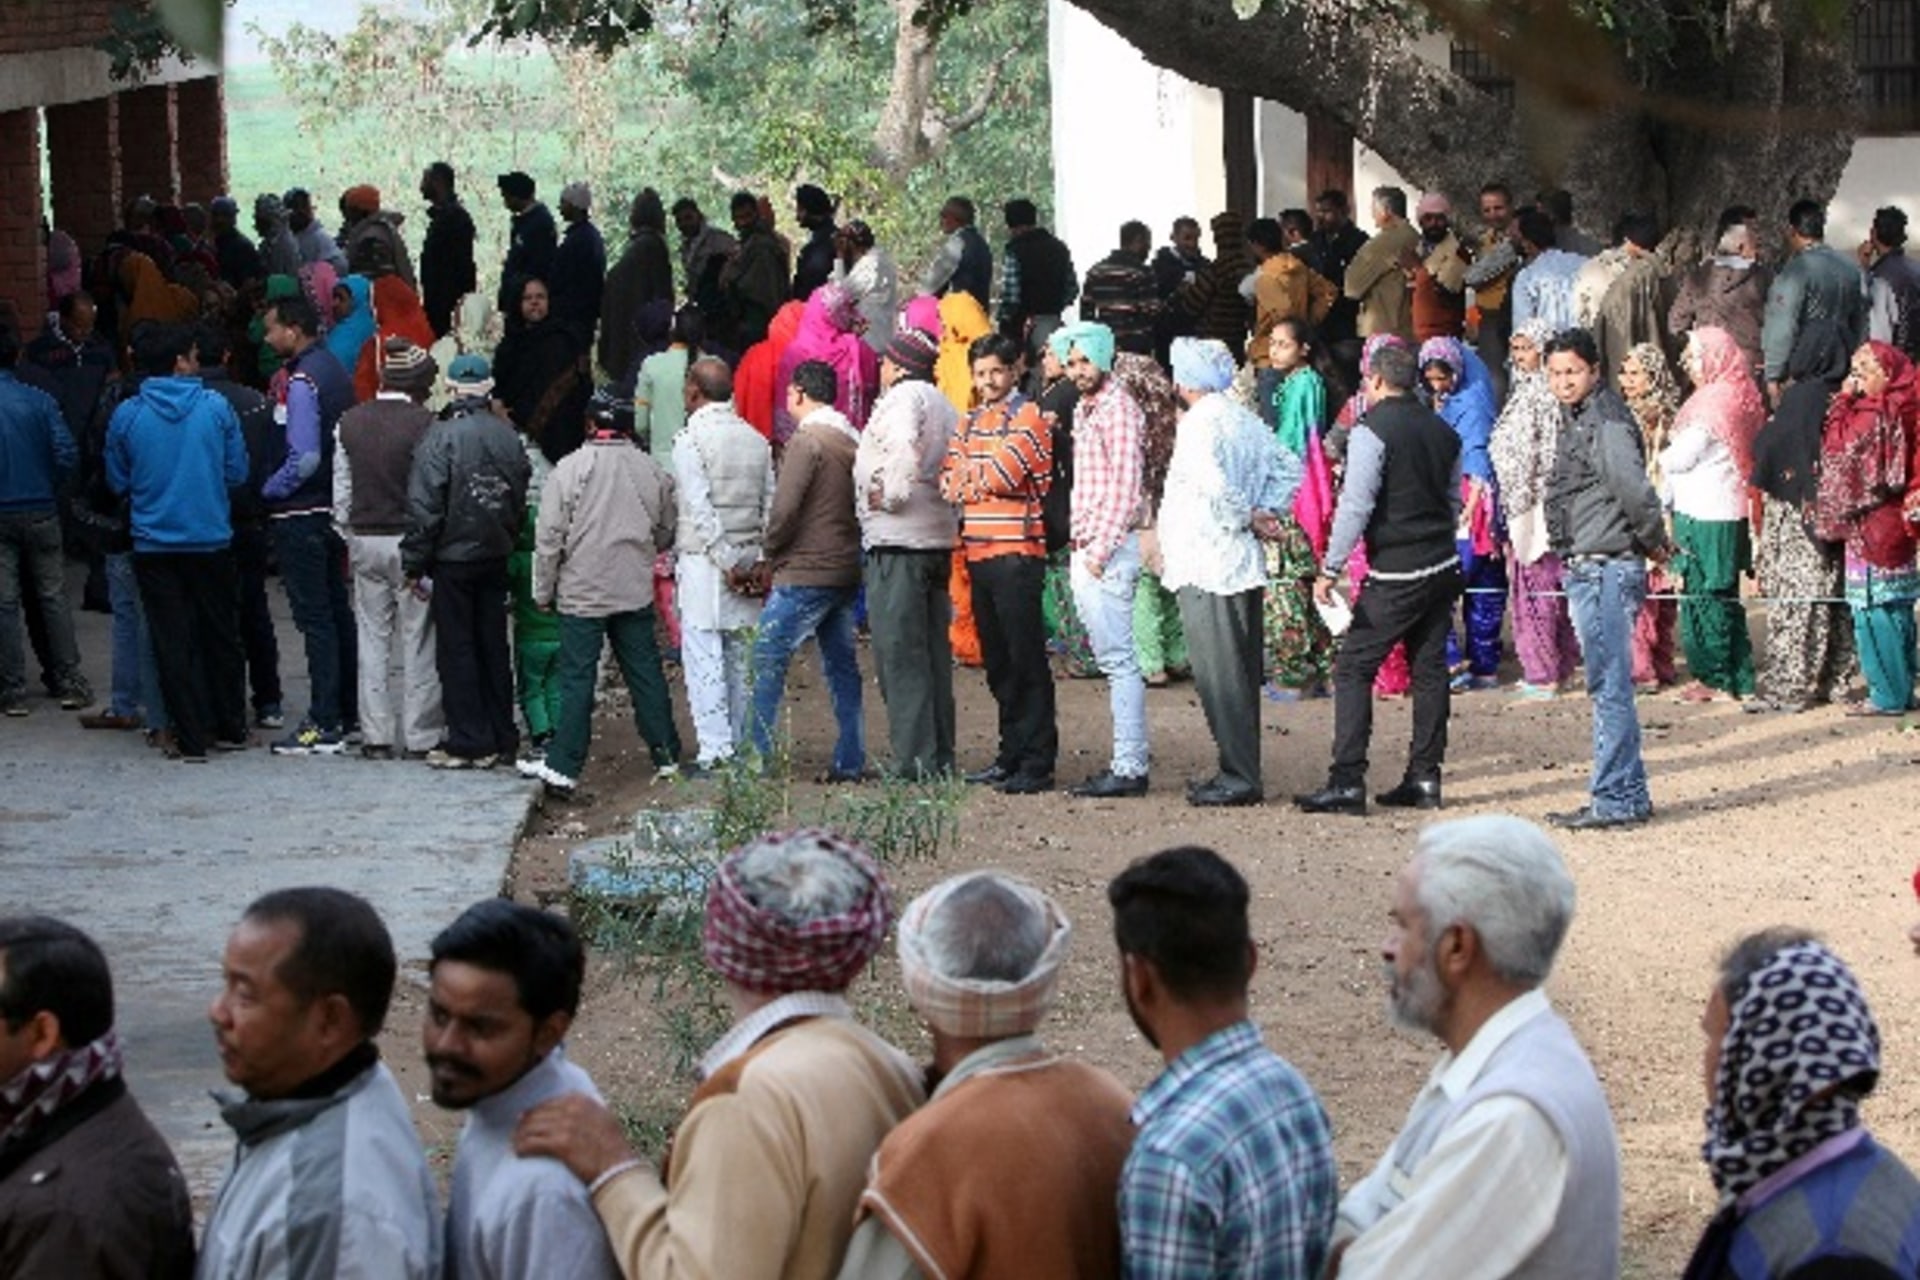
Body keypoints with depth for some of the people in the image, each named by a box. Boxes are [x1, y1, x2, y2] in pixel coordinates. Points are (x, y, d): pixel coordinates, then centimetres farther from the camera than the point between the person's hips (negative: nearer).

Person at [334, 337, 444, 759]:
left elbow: (341, 488, 8)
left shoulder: (350, 423, 4)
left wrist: (348, 536, 16)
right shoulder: (423, 423, -12)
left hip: (364, 539, 5)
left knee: (372, 637, 9)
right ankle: (419, 737, 3)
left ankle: (376, 736, 9)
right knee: (418, 640, 2)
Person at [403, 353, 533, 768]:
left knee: (456, 651, 1)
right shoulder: (508, 437, 2)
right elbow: (520, 500, 9)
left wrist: (415, 563, -9)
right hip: (495, 558, 6)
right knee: (493, 647, 13)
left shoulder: (442, 437, -15)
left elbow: (425, 507, -16)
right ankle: (501, 738, 17)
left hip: (453, 561, -5)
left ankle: (468, 742, 1)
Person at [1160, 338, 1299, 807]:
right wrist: (1267, 513, 10)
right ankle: (1241, 772, 16)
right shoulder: (1246, 421, 13)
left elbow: (1214, 485, -27)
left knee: (1219, 675, -7)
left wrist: (1248, 519, -12)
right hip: (1242, 562, 9)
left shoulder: (1200, 423, -14)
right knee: (1241, 672, 12)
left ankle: (1239, 777, -7)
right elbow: (1289, 468, 20)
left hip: (1206, 565, -9)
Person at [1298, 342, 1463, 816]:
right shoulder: (1442, 432, 10)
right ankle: (1424, 778, 12)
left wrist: (1330, 569, -14)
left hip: (1395, 576, -7)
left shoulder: (1372, 432, -12)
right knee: (1429, 669, 11)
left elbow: (1355, 506, -17)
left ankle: (1347, 782, -10)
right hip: (1443, 567, 7)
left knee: (1353, 670, -4)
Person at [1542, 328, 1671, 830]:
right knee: (1609, 685, 14)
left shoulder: (1606, 423, -15)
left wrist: (1652, 541, -10)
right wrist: (1653, 542, 15)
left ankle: (1615, 800, -3)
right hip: (1586, 568, 10)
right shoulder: (1576, 420, 16)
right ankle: (1628, 792, 21)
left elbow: (1635, 491, -25)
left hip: (1608, 568, -10)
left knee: (1609, 685, -6)